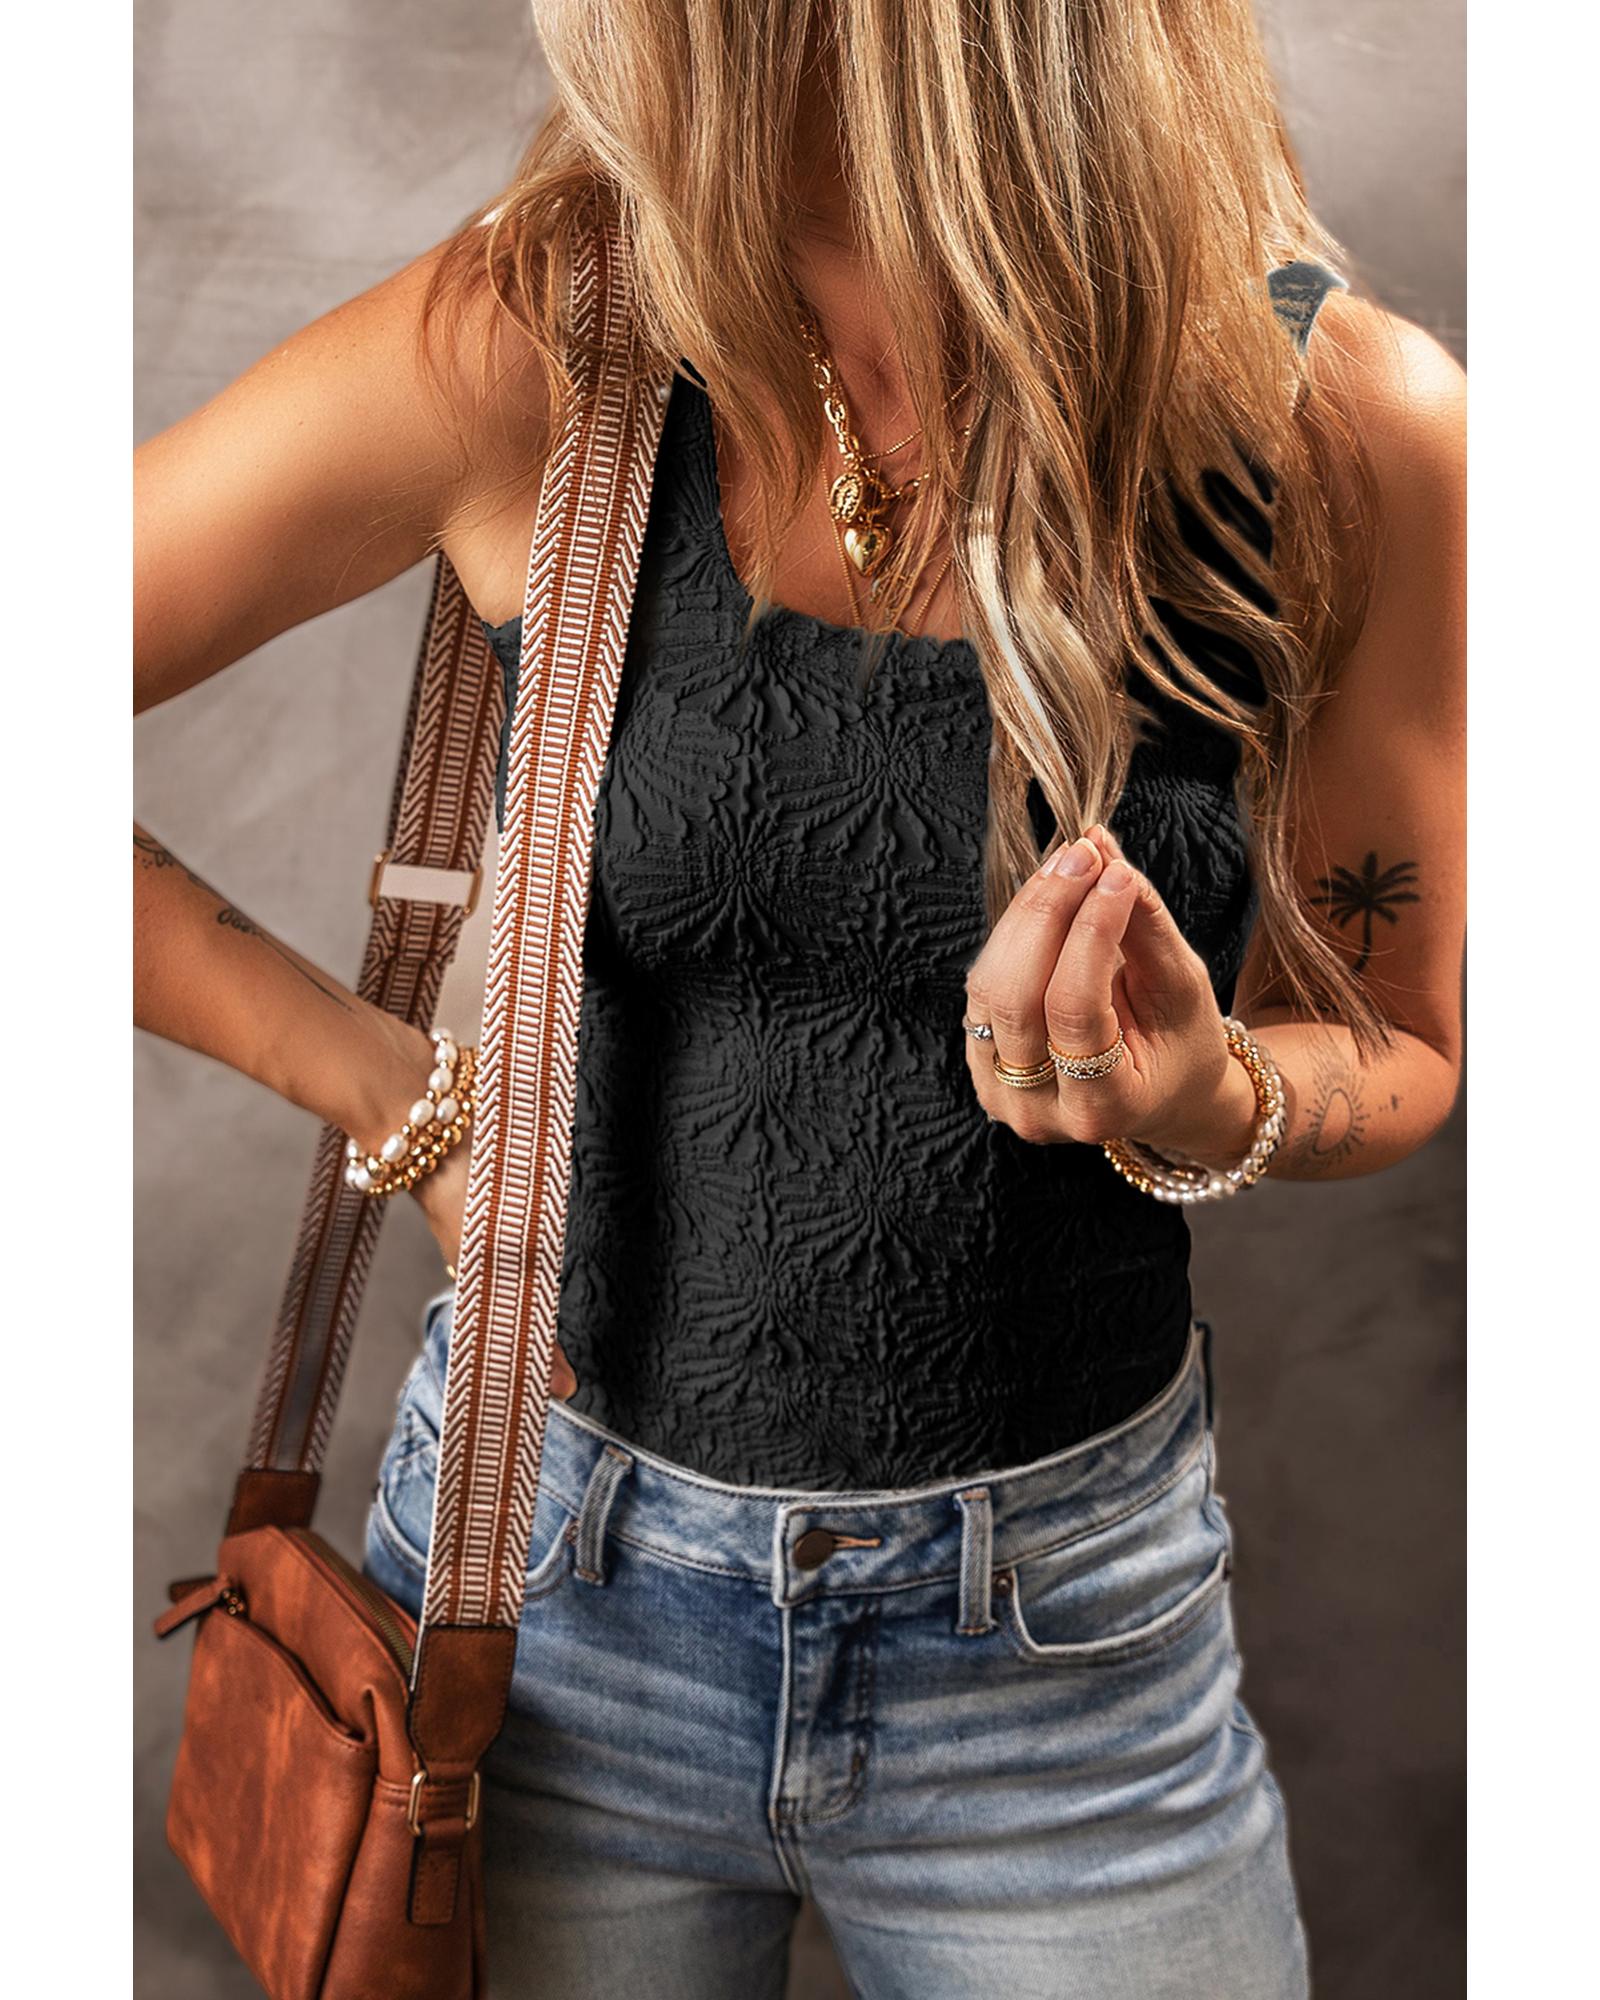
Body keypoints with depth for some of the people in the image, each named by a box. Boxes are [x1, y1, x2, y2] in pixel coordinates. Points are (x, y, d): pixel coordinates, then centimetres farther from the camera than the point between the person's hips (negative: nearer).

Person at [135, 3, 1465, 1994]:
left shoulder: (1362, 435, -13)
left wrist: (1219, 1110, -21)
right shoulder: (528, 354, -14)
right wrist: (393, 1092, -9)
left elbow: (1402, 1044, 0)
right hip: (548, 1587, 1)